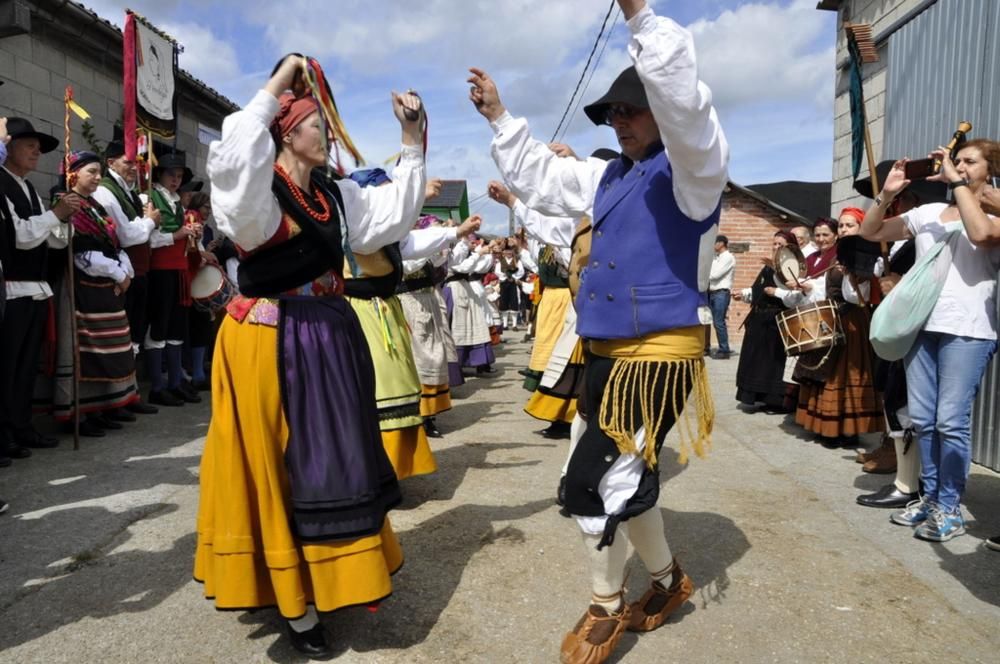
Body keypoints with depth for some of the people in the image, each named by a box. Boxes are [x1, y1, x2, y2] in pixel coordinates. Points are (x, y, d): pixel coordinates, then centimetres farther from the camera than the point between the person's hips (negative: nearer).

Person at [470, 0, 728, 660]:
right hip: (609, 353, 9)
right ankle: (669, 580, 40)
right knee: (626, 478, 16)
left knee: (592, 482, -8)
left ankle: (606, 610, 16)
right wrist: (499, 117, 22)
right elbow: (541, 178, 26)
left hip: (659, 354, -8)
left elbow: (680, 99, -25)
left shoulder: (693, 167, -5)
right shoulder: (610, 177, 17)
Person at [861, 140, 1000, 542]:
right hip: (921, 326, 5)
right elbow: (870, 232, 16)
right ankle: (930, 497, 22)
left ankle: (949, 510, 6)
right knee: (922, 419, 9)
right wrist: (887, 194, 1)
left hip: (967, 331, -5)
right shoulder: (928, 213, 15)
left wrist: (958, 183, -14)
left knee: (951, 421, -6)